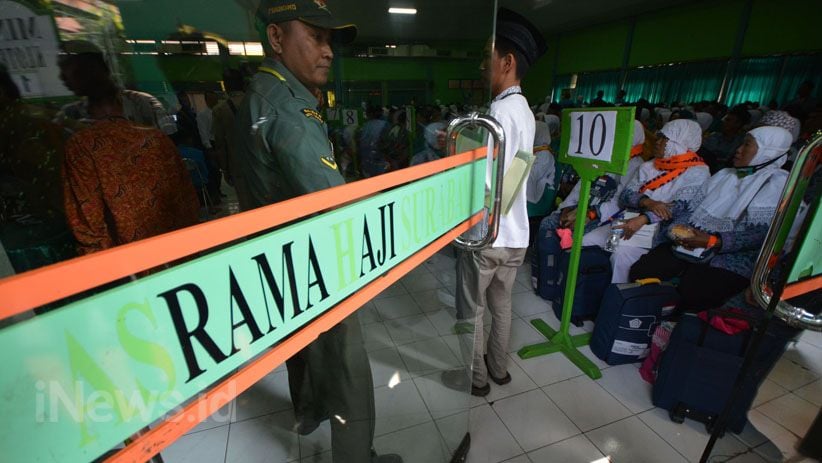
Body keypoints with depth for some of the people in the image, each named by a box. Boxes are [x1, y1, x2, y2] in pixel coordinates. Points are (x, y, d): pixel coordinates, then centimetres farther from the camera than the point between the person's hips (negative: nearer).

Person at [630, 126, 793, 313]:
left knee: (689, 294, -32)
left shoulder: (778, 183, 1)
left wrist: (712, 241, -22)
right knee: (640, 272, -17)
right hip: (691, 245, 6)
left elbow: (760, 234, -11)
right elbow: (690, 207, 16)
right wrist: (680, 228, -5)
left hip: (731, 256, -5)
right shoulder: (725, 174, 21)